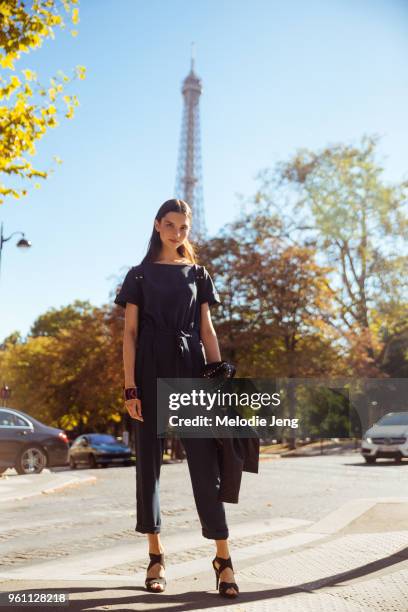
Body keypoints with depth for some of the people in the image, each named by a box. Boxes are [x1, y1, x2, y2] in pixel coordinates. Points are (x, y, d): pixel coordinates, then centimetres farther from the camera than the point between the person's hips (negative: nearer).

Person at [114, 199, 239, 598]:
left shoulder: (197, 274, 14)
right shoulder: (140, 275, 9)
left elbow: (207, 330, 11)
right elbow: (130, 333, 3)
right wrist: (130, 387, -7)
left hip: (191, 371, 1)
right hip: (151, 373, 0)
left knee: (204, 460, -5)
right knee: (148, 459, 3)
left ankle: (223, 558, -2)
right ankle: (156, 556, 13)